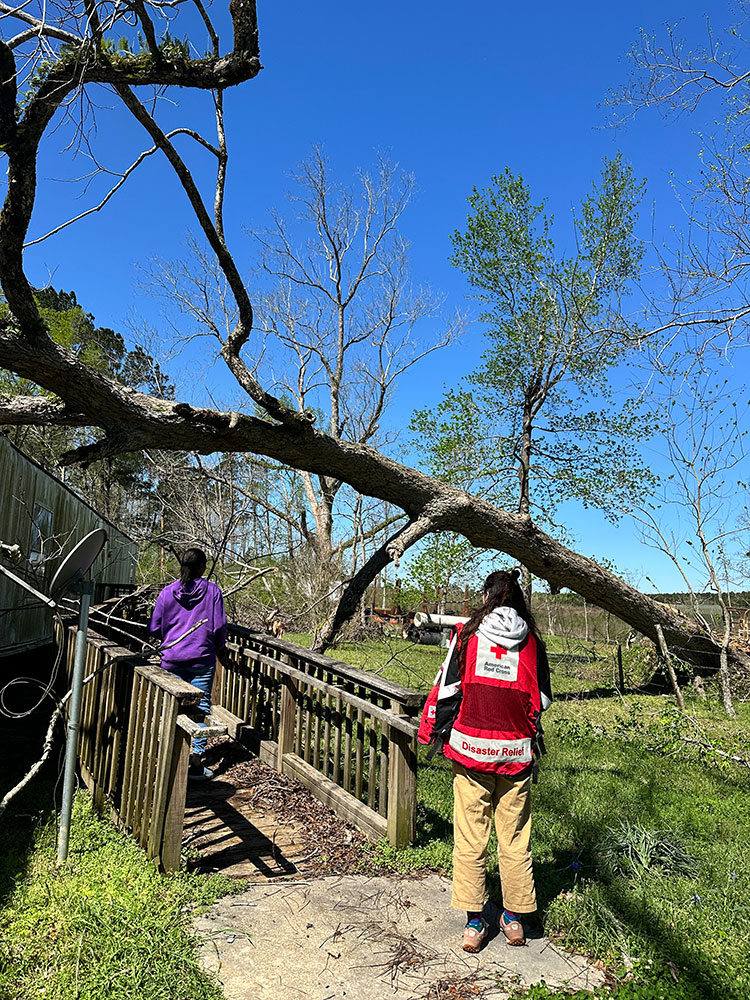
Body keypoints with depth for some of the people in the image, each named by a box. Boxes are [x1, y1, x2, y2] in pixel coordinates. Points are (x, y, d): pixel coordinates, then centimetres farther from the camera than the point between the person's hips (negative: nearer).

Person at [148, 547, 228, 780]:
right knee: (200, 708, 4)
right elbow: (219, 626, -5)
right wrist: (220, 649, 12)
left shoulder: (167, 592, 2)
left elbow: (154, 628, 4)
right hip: (202, 658, -2)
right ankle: (195, 760, -1)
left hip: (172, 659, 2)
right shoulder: (211, 590, -4)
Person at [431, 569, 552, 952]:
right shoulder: (532, 643, 1)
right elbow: (541, 700, 6)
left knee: (470, 839, 9)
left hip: (471, 748, -2)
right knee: (514, 839, 15)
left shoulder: (467, 634, -5)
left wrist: (441, 735, 9)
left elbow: (448, 690, -3)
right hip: (516, 752, 2)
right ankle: (514, 919, 26)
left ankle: (474, 923, 16)